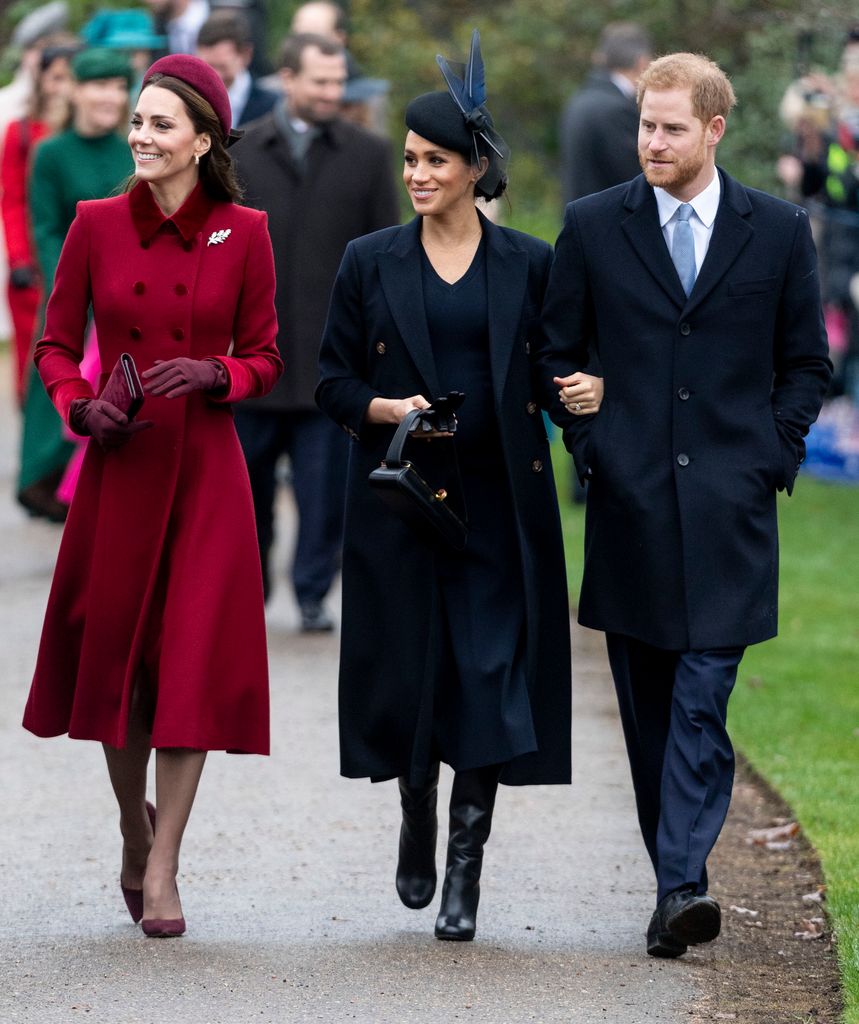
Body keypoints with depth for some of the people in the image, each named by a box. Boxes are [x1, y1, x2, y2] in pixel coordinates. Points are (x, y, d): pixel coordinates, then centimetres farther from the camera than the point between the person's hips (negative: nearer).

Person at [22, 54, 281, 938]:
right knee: (110, 651, 7)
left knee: (192, 657, -5)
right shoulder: (96, 225, 1)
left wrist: (212, 375, -15)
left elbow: (266, 358, 4)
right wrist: (79, 405, -12)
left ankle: (161, 874, -1)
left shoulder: (243, 234, -1)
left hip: (204, 468, -1)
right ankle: (135, 833, 31)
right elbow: (56, 345, 7)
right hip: (118, 466, 1)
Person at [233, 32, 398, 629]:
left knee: (326, 485, -2)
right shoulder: (241, 153, 6)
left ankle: (314, 595, 8)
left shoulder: (369, 154, 6)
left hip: (336, 351, -1)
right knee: (248, 477, 7)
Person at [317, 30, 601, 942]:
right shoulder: (370, 263, 4)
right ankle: (416, 823, 31)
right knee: (409, 671, 4)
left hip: (498, 500, -1)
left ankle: (465, 871, -2)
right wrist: (388, 408, -13)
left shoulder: (529, 266, 4)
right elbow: (333, 381, 5)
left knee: (489, 676, -7)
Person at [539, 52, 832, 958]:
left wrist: (773, 457, 1)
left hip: (728, 506, -2)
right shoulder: (593, 226, 5)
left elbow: (806, 363, 11)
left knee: (702, 699, -11)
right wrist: (589, 446, 1)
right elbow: (557, 352, 11)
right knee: (648, 706, 7)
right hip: (631, 500, 2)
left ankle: (681, 885, -17)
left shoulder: (778, 230, 4)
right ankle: (675, 880, 17)